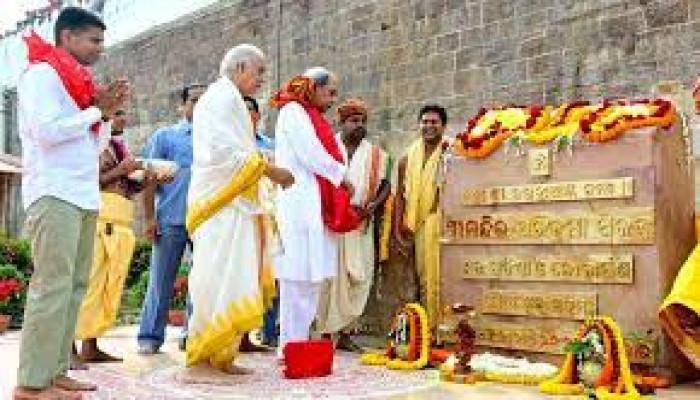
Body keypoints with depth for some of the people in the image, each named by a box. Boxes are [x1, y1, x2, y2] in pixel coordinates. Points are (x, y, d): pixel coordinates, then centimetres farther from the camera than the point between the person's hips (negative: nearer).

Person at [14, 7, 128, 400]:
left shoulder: (78, 82, 23)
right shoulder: (42, 73, -1)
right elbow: (47, 131, -15)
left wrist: (107, 114, 9)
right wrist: (96, 110, -4)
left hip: (84, 197, 8)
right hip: (55, 195, -8)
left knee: (75, 287, 4)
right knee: (52, 286, -11)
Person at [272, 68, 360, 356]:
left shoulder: (313, 117, 24)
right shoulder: (293, 111, -3)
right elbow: (310, 155, -12)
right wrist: (342, 175, -2)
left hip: (316, 204, 9)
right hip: (299, 203, -9)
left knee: (310, 277, 8)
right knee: (299, 276, -8)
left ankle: (297, 341, 13)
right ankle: (291, 346, -3)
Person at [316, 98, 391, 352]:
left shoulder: (375, 154, 12)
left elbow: (385, 185, 11)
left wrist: (372, 206, -8)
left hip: (360, 226, 3)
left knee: (358, 278, 1)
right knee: (330, 278, -3)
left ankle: (345, 334, 11)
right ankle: (325, 333, 4)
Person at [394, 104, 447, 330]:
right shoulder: (409, 158, 11)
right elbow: (401, 196, 10)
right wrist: (398, 231, 4)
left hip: (442, 224, -3)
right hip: (418, 226, 4)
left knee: (440, 277, -7)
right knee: (424, 279, 8)